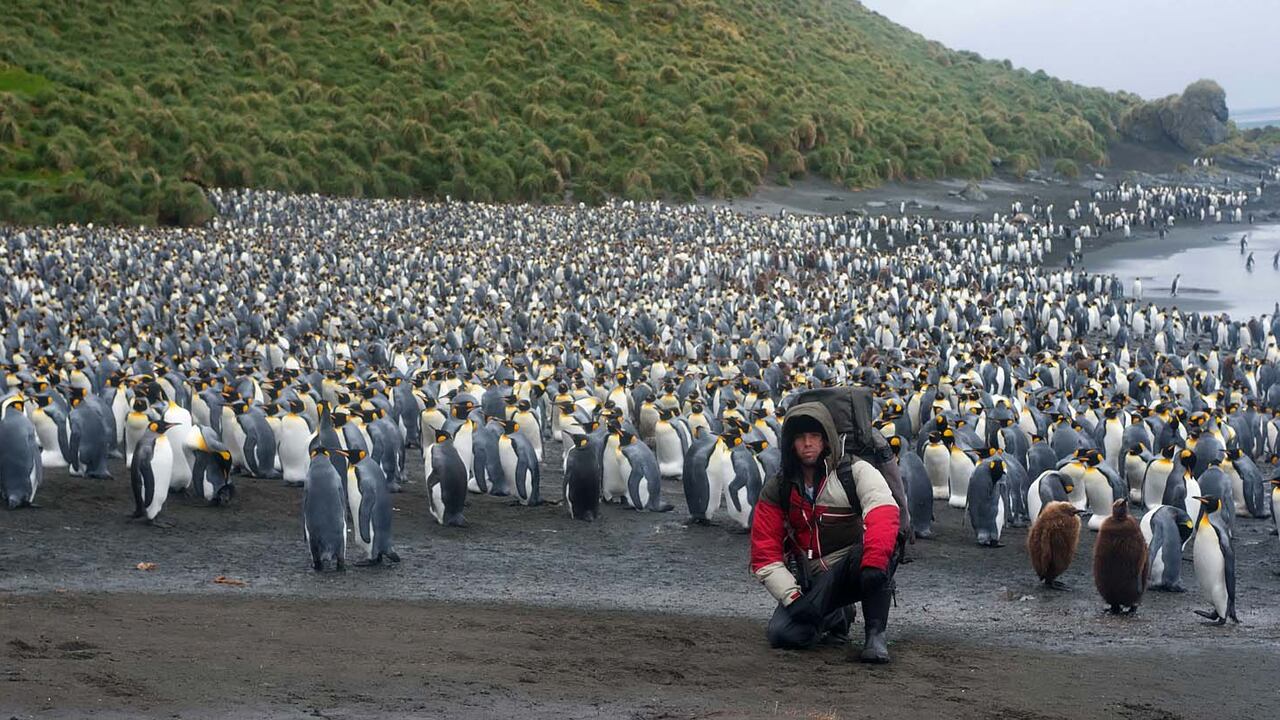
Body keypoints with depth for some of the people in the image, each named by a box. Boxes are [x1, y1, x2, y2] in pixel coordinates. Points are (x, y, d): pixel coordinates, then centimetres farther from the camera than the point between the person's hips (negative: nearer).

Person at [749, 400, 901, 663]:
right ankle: (834, 618, 12)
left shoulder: (854, 472, -8)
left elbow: (884, 513, -27)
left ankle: (877, 634, -24)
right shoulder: (777, 490, 1)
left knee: (871, 549, -38)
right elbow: (765, 554, -1)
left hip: (859, 571, -3)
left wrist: (873, 563, -43)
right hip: (812, 580, 3)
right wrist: (793, 598, -15)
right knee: (782, 634, -22)